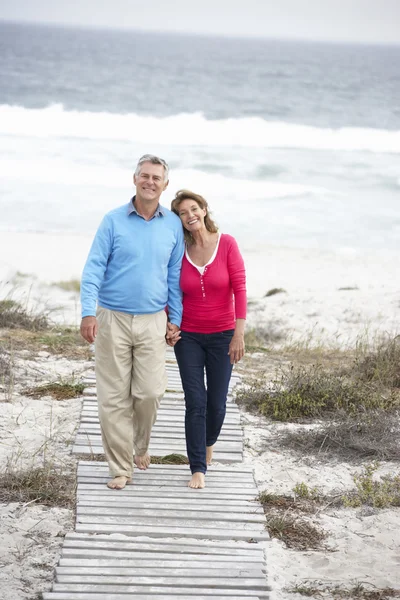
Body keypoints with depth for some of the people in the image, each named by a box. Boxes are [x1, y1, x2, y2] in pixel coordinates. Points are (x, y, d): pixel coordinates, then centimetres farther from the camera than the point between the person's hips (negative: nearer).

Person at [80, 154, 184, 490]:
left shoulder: (173, 225, 6)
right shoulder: (114, 221, -1)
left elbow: (175, 275, 11)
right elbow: (94, 269, -4)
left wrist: (175, 319, 8)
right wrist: (88, 313, -15)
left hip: (152, 322, 1)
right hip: (112, 320, -1)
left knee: (150, 392, -6)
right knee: (114, 397, 0)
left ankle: (140, 446, 24)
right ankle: (121, 468, 10)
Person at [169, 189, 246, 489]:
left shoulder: (227, 243, -10)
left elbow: (240, 289, -11)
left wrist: (239, 333, -15)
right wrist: (168, 327, -8)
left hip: (222, 335, 0)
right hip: (188, 337, 1)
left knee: (217, 402, 7)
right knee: (195, 402, -6)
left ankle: (209, 442, 39)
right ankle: (198, 469, 0)